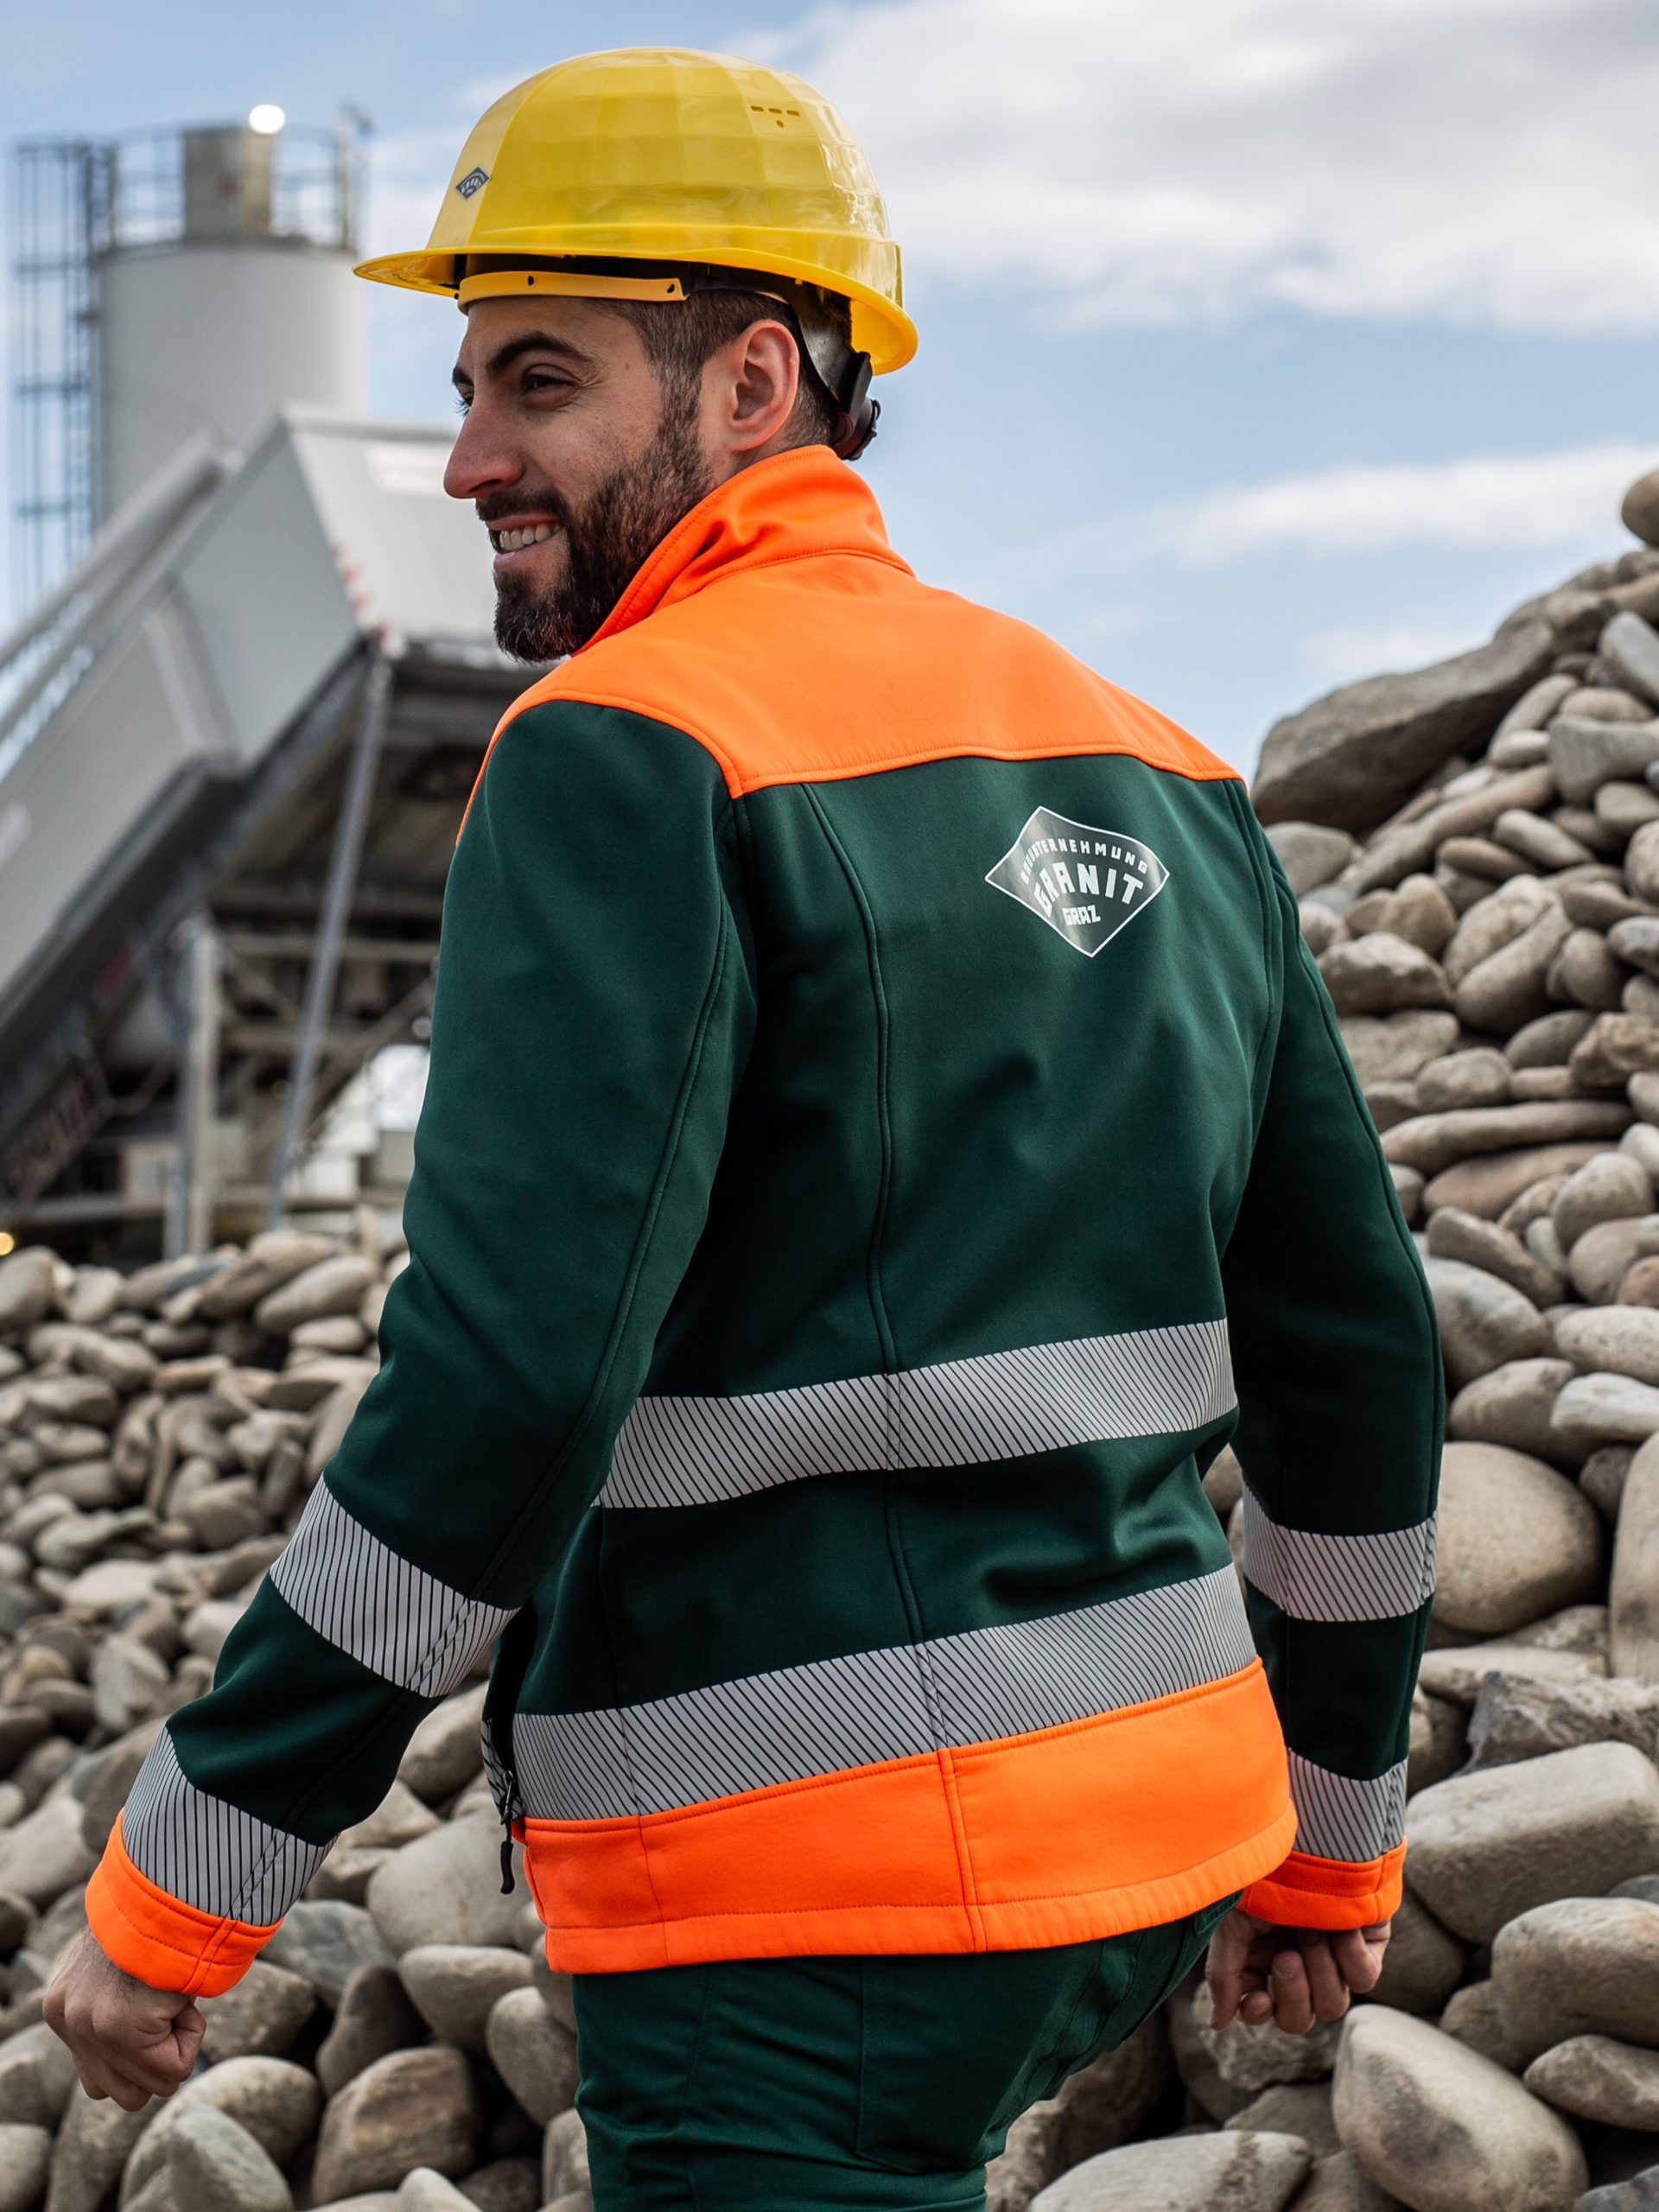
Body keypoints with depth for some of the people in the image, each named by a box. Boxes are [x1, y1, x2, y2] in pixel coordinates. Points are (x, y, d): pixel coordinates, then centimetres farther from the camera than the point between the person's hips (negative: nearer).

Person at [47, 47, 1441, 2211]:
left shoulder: (630, 757, -14)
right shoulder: (1149, 767, 10)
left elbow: (509, 1384, -23)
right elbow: (1356, 1344, 12)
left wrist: (177, 1883, -14)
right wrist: (1330, 1836, 23)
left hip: (825, 1895, -8)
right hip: (1142, 1825, 9)